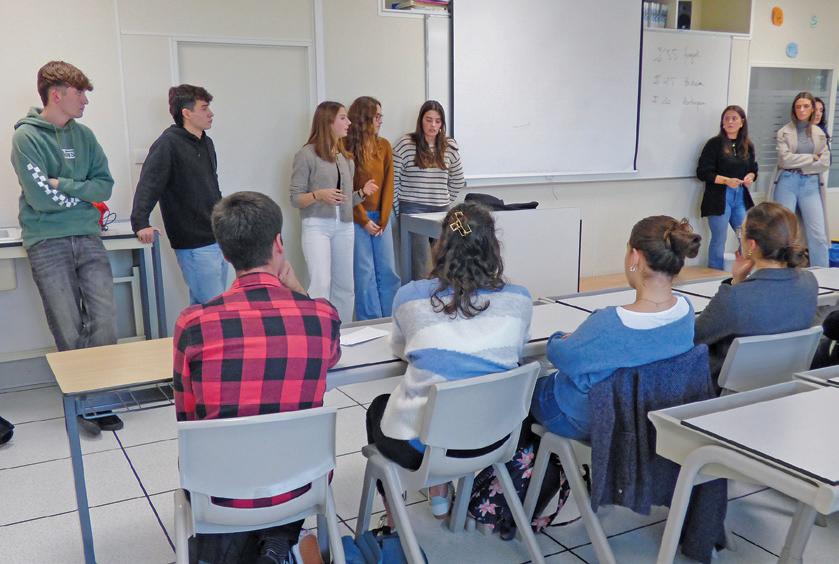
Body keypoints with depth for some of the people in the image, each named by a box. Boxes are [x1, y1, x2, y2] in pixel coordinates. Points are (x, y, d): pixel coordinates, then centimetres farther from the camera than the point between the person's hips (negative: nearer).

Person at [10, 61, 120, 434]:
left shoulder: (82, 135, 11)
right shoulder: (26, 137, -5)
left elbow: (105, 184, 4)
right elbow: (40, 197, -14)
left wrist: (64, 185, -9)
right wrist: (84, 192, -2)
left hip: (87, 239, 4)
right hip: (47, 245, -4)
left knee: (105, 322, -2)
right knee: (70, 333, 1)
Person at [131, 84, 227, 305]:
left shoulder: (206, 143, 14)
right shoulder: (168, 143, -11)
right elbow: (148, 184, -20)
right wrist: (140, 224, -30)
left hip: (217, 239, 8)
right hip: (194, 243, -8)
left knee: (200, 305, 14)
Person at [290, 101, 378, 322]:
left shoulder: (346, 158, 15)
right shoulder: (306, 155, -4)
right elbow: (295, 199, -4)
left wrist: (362, 192, 1)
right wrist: (319, 194, -21)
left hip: (344, 227, 6)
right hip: (317, 225, -6)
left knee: (345, 287, 7)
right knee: (321, 284, -15)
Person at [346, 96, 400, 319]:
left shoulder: (384, 145, 6)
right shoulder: (347, 147, -7)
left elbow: (388, 183, 5)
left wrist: (383, 218, -3)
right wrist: (364, 220, -9)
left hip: (382, 217, 4)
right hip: (357, 218, -4)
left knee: (388, 271, 6)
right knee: (365, 274, 0)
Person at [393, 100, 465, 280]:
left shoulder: (450, 146, 8)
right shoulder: (405, 144, -4)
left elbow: (457, 181, 19)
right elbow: (394, 180, -2)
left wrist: (445, 200, 16)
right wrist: (396, 210, -1)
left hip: (441, 210, 4)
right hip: (413, 210, -4)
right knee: (420, 259, -9)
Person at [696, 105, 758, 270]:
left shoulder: (748, 145, 10)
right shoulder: (715, 143, -5)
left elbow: (753, 169, 21)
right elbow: (702, 172, -9)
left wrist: (750, 177, -2)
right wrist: (726, 180, -20)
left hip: (741, 198, 5)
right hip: (719, 199, -5)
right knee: (719, 241, 1)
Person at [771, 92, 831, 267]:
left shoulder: (820, 134, 10)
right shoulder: (784, 132, 2)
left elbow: (824, 164, 1)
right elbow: (785, 159, -11)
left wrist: (798, 165, -7)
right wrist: (812, 158, -5)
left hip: (811, 184, 2)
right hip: (787, 182, -2)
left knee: (818, 234, 0)